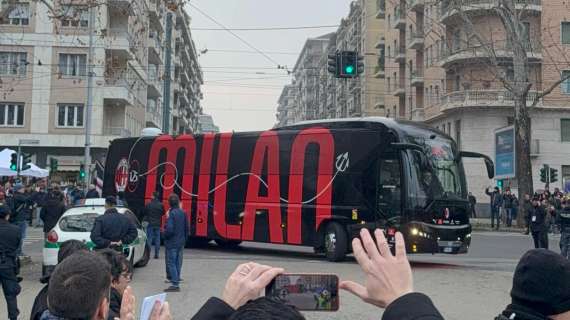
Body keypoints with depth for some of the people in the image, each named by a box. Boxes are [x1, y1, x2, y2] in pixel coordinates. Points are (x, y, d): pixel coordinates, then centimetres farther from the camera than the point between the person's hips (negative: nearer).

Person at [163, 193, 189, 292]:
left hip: (172, 243, -7)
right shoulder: (183, 213, 4)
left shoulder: (172, 214, -17)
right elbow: (187, 228, 11)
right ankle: (176, 282, 21)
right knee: (178, 263, 14)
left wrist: (165, 233, -2)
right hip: (181, 243, 7)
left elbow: (169, 229, -23)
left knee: (171, 263, -2)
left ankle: (175, 284, -4)